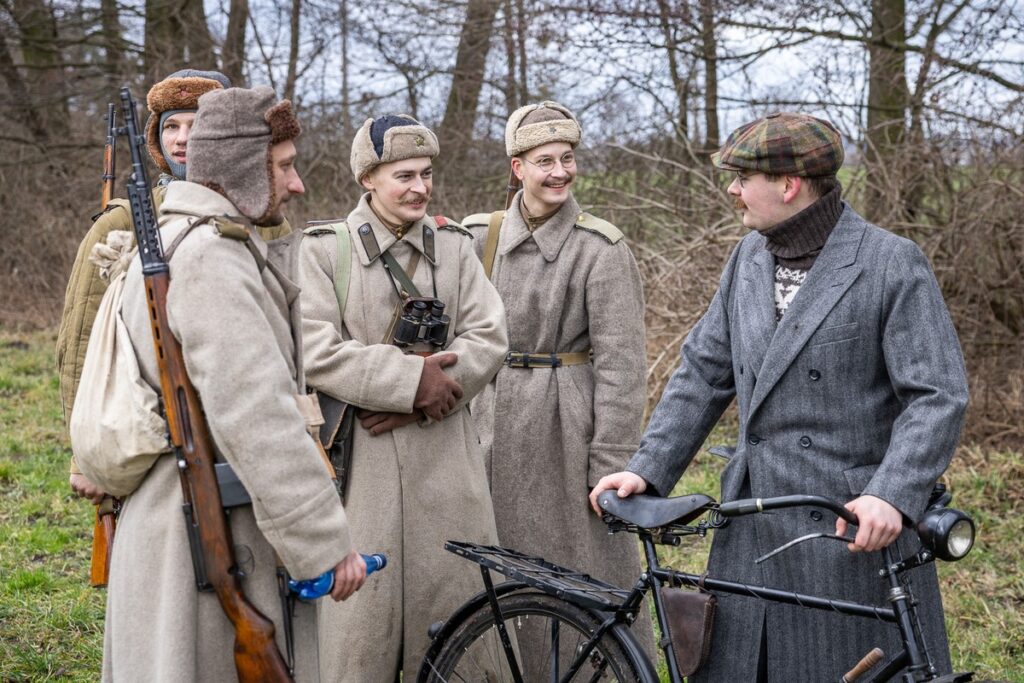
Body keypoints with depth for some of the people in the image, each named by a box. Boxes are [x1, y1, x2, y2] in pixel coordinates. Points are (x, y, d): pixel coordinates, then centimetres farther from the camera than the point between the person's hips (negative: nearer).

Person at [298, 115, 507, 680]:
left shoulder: (454, 246, 10)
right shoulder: (322, 249, 0)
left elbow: (489, 338, 1)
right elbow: (316, 352, -10)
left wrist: (421, 398, -13)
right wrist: (412, 378, -17)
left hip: (443, 449, 3)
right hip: (361, 455, -3)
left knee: (452, 598, 6)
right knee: (361, 603, -1)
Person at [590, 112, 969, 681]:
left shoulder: (893, 264, -10)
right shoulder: (750, 256, 9)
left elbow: (938, 397, -14)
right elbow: (705, 371, 12)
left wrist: (892, 497, -26)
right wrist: (648, 469, 4)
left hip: (856, 527, -6)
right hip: (754, 527, 6)